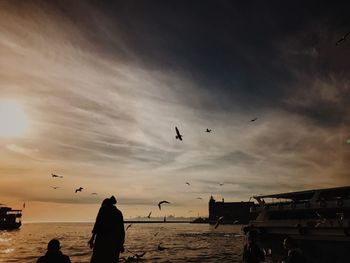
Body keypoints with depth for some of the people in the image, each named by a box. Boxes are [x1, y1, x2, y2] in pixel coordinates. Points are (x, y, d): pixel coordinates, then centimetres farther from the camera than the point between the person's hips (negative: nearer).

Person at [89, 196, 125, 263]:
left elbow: (98, 223, -8)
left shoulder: (104, 209, 5)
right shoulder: (119, 212, 17)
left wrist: (92, 237, -10)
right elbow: (122, 230, 15)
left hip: (103, 238, -4)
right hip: (115, 240, 5)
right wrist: (121, 244, 19)